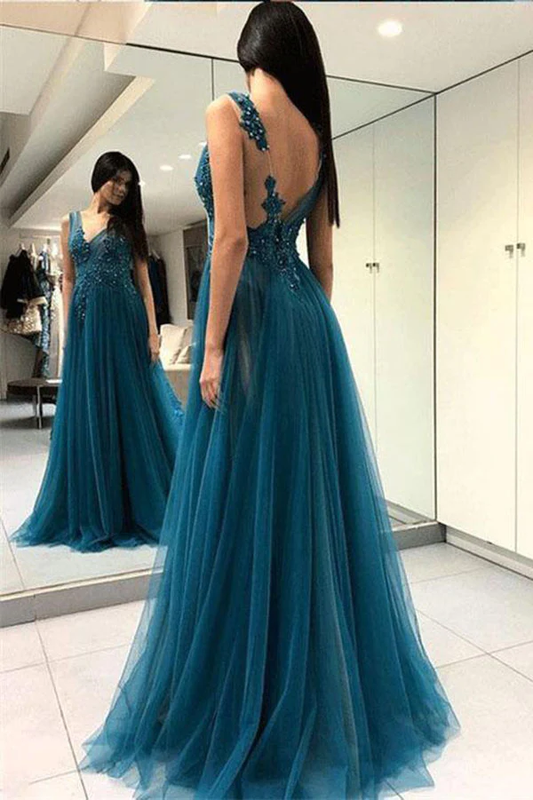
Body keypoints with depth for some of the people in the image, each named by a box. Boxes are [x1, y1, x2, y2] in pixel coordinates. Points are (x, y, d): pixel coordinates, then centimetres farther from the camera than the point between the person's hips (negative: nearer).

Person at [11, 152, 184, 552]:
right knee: (87, 410, 5)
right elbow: (68, 279, 12)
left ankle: (139, 507, 9)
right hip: (85, 322, 3)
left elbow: (143, 281, 2)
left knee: (131, 406, -2)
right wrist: (69, 327, 4)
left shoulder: (128, 223, 7)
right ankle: (95, 510, 17)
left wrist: (152, 331, -7)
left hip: (123, 320, -2)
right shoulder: (71, 221, 14)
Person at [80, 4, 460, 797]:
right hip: (306, 315, 7)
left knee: (244, 502, -1)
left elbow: (231, 235, -15)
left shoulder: (228, 111, -4)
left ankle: (238, 708, 14)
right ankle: (332, 691, 27)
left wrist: (212, 345, -14)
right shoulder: (316, 133, 15)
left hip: (251, 316, -7)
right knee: (310, 494, 12)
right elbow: (323, 258, 14)